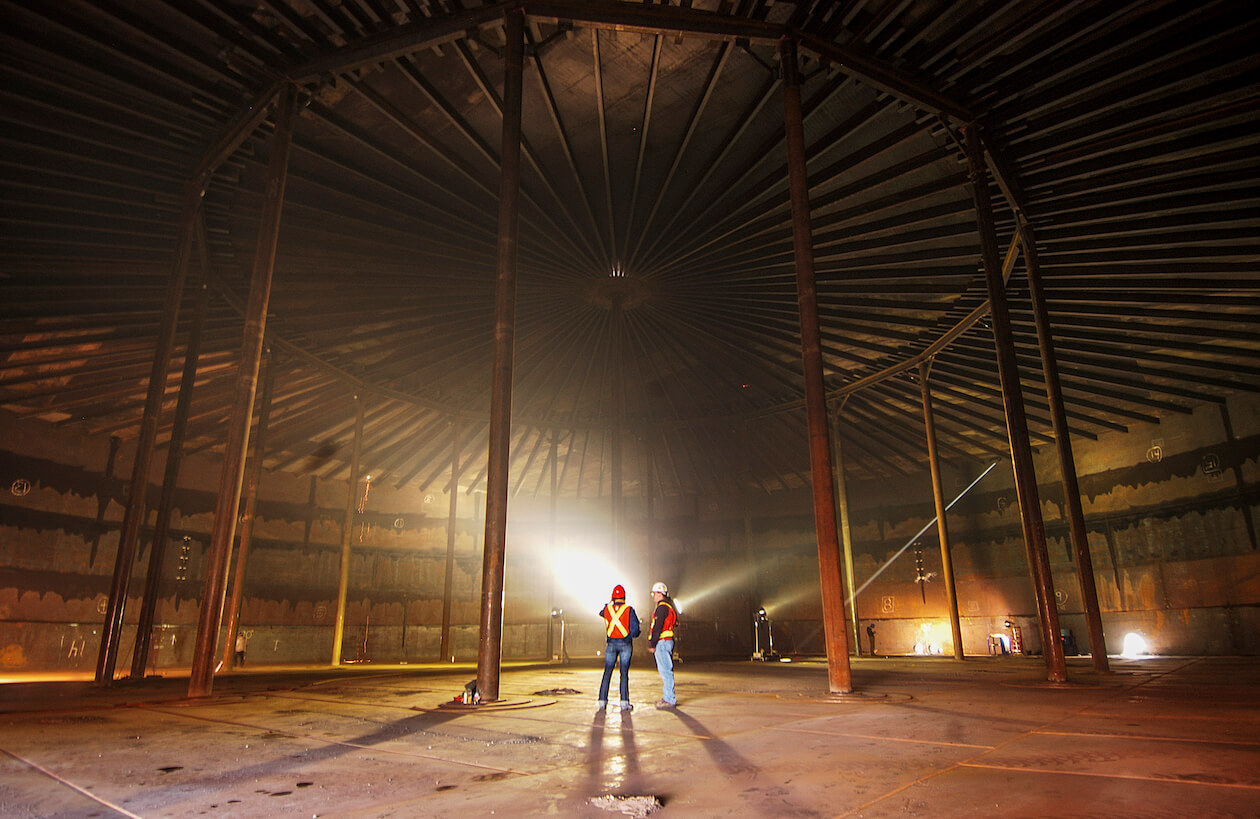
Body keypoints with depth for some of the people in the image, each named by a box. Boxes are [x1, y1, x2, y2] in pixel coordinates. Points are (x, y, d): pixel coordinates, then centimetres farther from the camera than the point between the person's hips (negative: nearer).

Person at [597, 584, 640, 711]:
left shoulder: (607, 609, 0)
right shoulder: (629, 610, -8)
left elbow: (601, 613, 25)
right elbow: (635, 629, -10)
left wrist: (608, 603, 40)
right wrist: (632, 634, 12)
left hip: (611, 644, 2)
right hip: (625, 644, -2)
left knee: (607, 673, 8)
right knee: (624, 673, 2)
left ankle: (602, 701, 8)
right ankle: (624, 702, 0)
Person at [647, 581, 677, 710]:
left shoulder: (662, 607, -13)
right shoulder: (668, 606, 19)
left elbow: (657, 628, -18)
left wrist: (652, 644, -15)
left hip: (662, 642, -10)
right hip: (667, 641, 10)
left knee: (665, 671, -8)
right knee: (666, 671, 12)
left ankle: (669, 700, -7)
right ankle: (667, 697, 17)